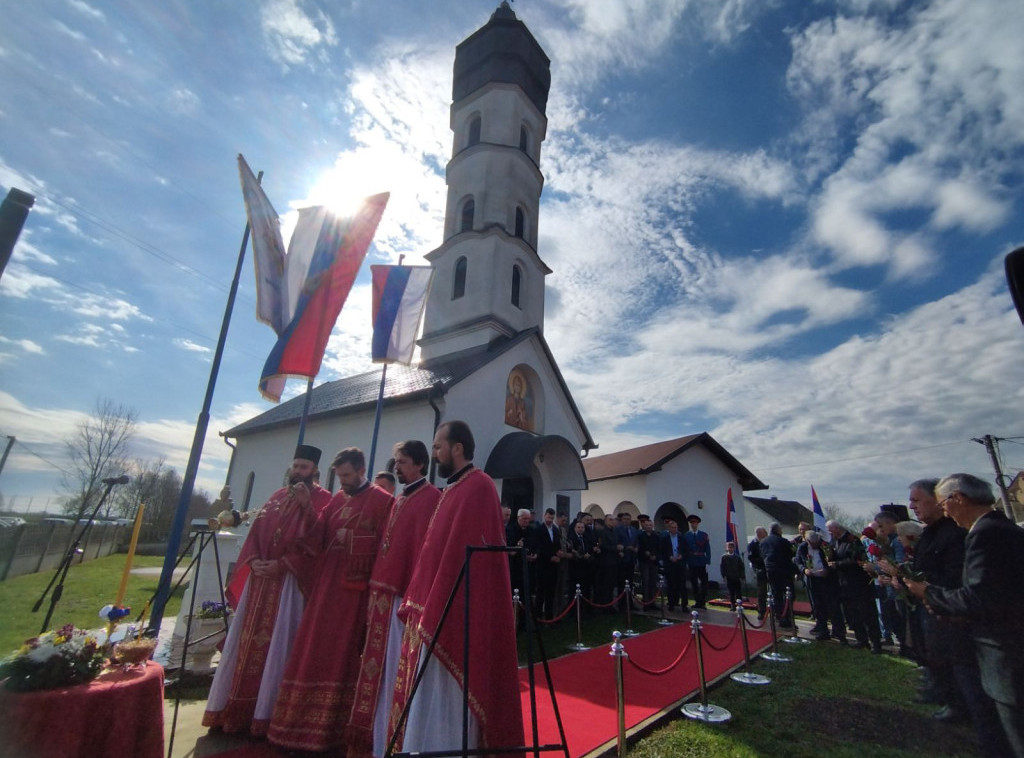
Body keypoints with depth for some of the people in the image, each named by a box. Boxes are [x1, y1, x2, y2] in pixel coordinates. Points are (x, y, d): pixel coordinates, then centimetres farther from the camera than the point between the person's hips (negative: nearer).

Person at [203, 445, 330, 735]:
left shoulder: (322, 499, -6)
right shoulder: (277, 497, 15)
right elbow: (255, 532, 13)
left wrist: (283, 563, -21)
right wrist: (253, 561, -3)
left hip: (290, 582, -6)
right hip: (259, 578, 6)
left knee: (275, 646, -1)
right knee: (246, 643, 12)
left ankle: (264, 713, 12)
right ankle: (235, 709, 25)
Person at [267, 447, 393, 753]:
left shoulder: (382, 501, -6)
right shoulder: (337, 500, 13)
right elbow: (317, 538, 6)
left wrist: (351, 538, -13)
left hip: (355, 589, -6)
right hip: (326, 585, 7)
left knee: (342, 655, 0)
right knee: (314, 651, 11)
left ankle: (332, 727, 15)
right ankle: (307, 723, 26)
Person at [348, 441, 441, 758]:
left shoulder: (431, 497, -13)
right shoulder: (399, 500, 16)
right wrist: (375, 589, 15)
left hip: (403, 595, -9)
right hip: (384, 593, 9)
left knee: (395, 670, 2)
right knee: (378, 666, 17)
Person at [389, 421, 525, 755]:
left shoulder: (477, 487, -17)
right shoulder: (455, 488, 13)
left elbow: (462, 554, -22)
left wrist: (434, 611, -19)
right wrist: (422, 605, 15)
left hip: (456, 613, -10)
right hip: (441, 609, 10)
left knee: (446, 698, 2)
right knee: (435, 699, 17)